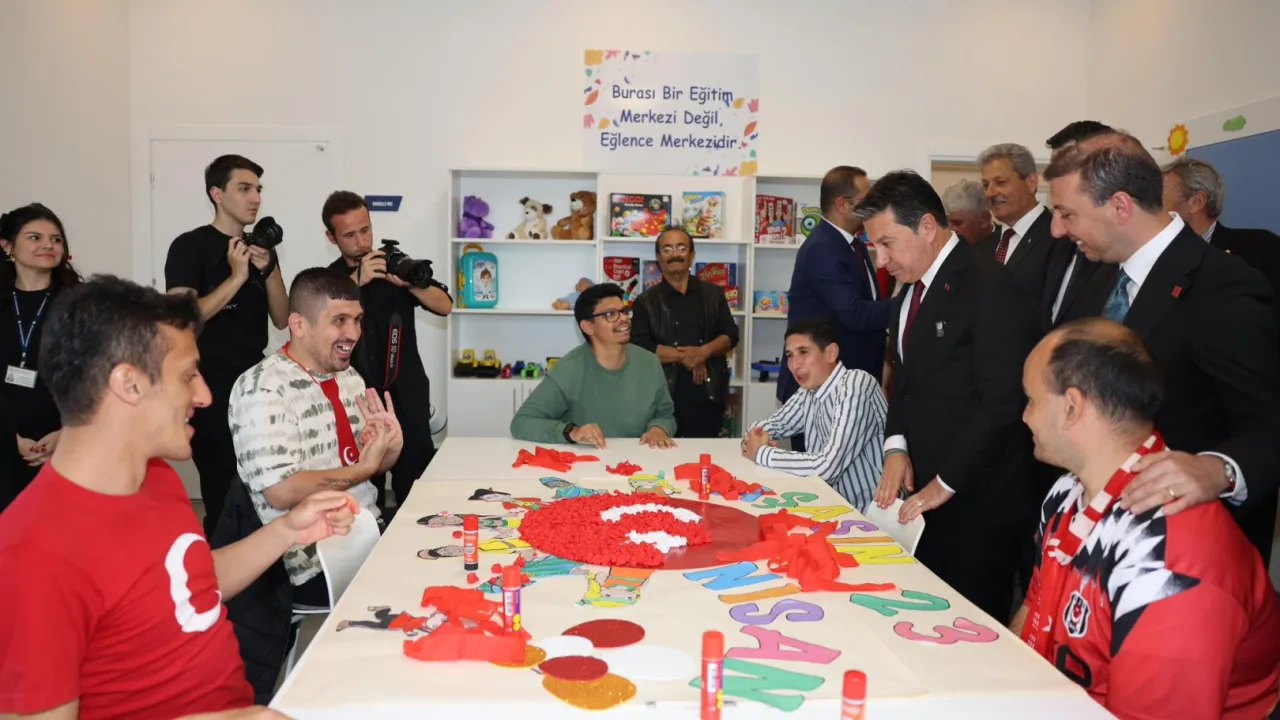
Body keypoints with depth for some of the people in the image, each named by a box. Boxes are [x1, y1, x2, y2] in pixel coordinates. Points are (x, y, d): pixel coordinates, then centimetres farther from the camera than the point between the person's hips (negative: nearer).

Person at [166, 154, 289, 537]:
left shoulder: (262, 248, 10)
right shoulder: (190, 246, -7)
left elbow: (281, 319, 5)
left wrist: (269, 268, -10)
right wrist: (237, 277, -21)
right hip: (211, 391, -5)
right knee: (224, 494, -1)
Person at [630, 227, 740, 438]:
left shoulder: (713, 294, 11)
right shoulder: (646, 302, 4)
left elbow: (731, 335, 4)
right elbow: (639, 346, -7)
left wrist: (704, 352, -16)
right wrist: (683, 356, -15)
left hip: (708, 395, 2)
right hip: (663, 396, -2)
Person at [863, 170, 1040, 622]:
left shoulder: (990, 287, -16)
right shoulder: (913, 288, 10)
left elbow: (1003, 404, -19)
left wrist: (947, 483, -13)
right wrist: (896, 447, 2)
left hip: (977, 502, -7)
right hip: (927, 493, 7)